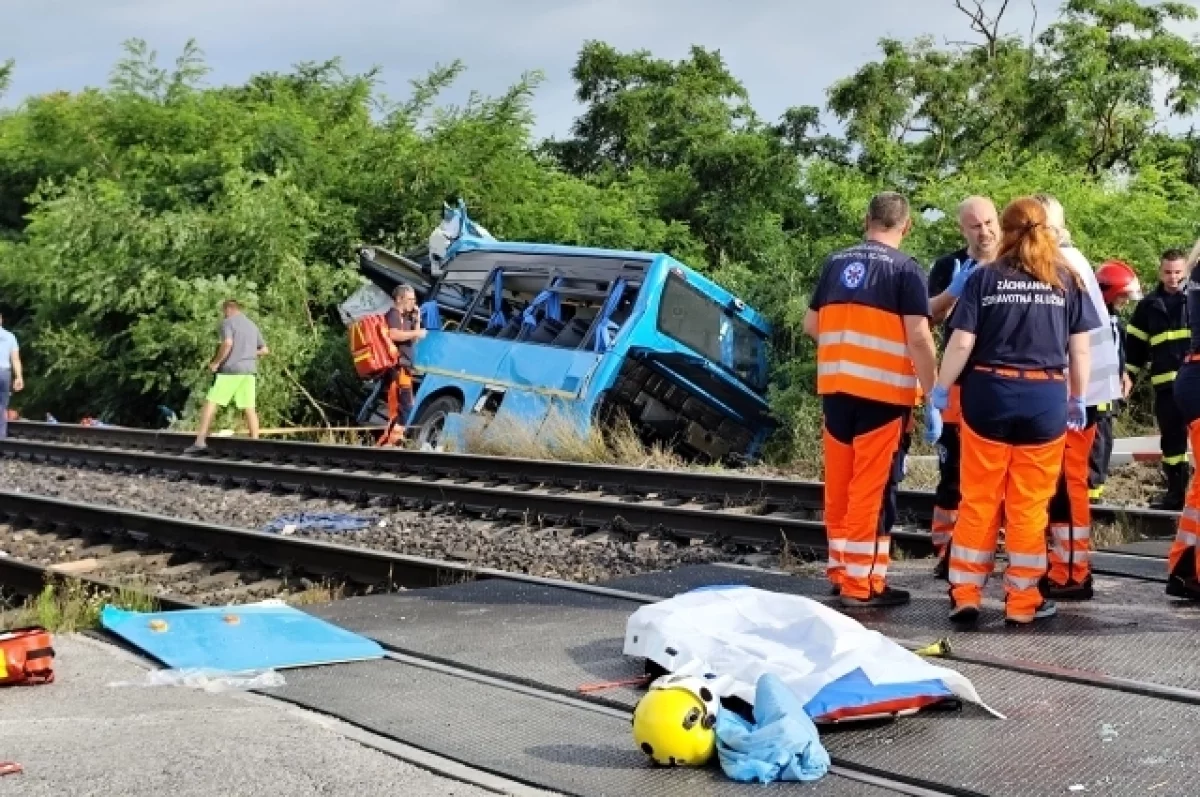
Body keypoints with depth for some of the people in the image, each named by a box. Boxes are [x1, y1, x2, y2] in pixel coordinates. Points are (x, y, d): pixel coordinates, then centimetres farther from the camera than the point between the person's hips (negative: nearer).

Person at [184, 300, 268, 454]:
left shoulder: (227, 322, -1)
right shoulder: (252, 325, 20)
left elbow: (227, 343, -18)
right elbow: (264, 350, 22)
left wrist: (216, 362, -9)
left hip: (231, 369, -6)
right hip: (249, 371, 6)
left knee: (211, 403, -4)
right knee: (249, 408, 6)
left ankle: (200, 441, -10)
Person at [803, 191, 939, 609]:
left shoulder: (835, 263, 10)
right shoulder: (906, 269, -6)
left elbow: (811, 325, 17)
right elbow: (918, 338, -14)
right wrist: (932, 394, -8)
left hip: (835, 387, 5)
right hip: (883, 390, -5)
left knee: (839, 484, 13)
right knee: (871, 487, -1)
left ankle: (840, 571, 22)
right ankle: (862, 583, 2)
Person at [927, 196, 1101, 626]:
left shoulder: (983, 277, 0)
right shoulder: (1067, 280, 4)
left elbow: (962, 342, -5)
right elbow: (1080, 348, 5)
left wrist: (940, 392, 4)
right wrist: (1078, 398, 16)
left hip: (989, 395, 0)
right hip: (1044, 400, 1)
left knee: (978, 501, 8)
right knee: (1030, 506, 7)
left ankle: (965, 594, 9)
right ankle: (1022, 601, 12)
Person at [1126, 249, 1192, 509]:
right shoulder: (1150, 304, 12)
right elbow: (1135, 342, 16)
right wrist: (1129, 374, 9)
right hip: (1166, 383, 3)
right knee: (1172, 438, 9)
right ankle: (1177, 491, 18)